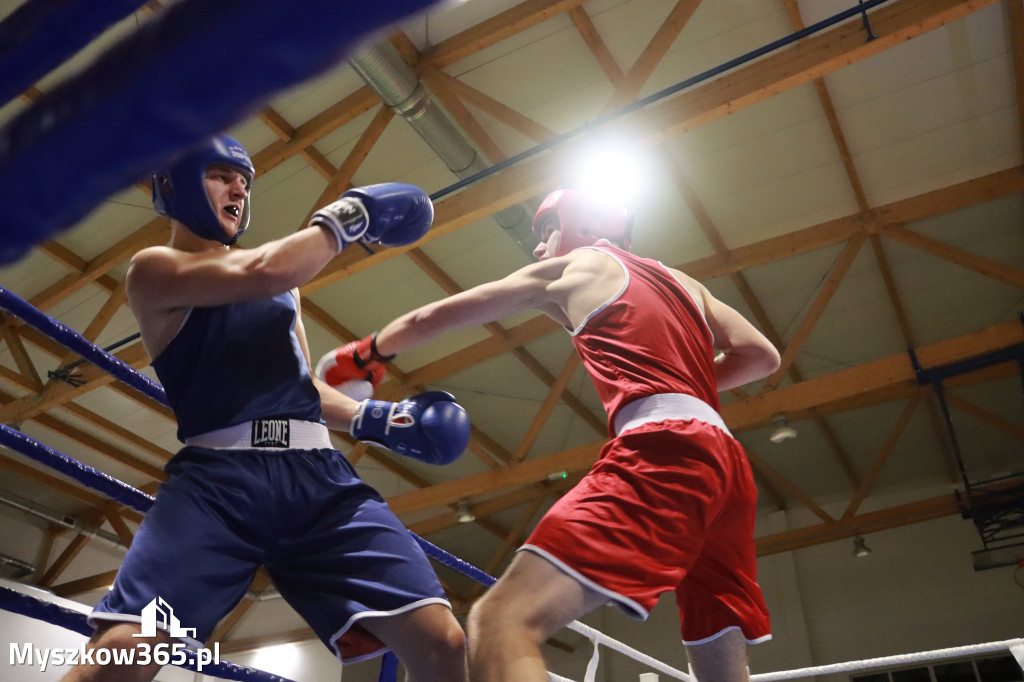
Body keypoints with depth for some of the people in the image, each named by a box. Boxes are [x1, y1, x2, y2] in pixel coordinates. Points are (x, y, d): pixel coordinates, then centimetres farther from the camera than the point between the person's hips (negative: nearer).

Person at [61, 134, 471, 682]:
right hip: (217, 474, -4)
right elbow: (258, 274, -13)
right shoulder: (153, 268, 6)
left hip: (318, 472, 5)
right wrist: (343, 219, 2)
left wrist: (370, 419, 11)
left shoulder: (281, 280, 27)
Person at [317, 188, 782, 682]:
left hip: (660, 450, -8)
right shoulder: (683, 282, 30)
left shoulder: (572, 268, 15)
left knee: (500, 622, -19)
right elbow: (763, 356, 22)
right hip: (727, 463, 8)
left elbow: (432, 318, 20)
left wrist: (362, 354, 35)